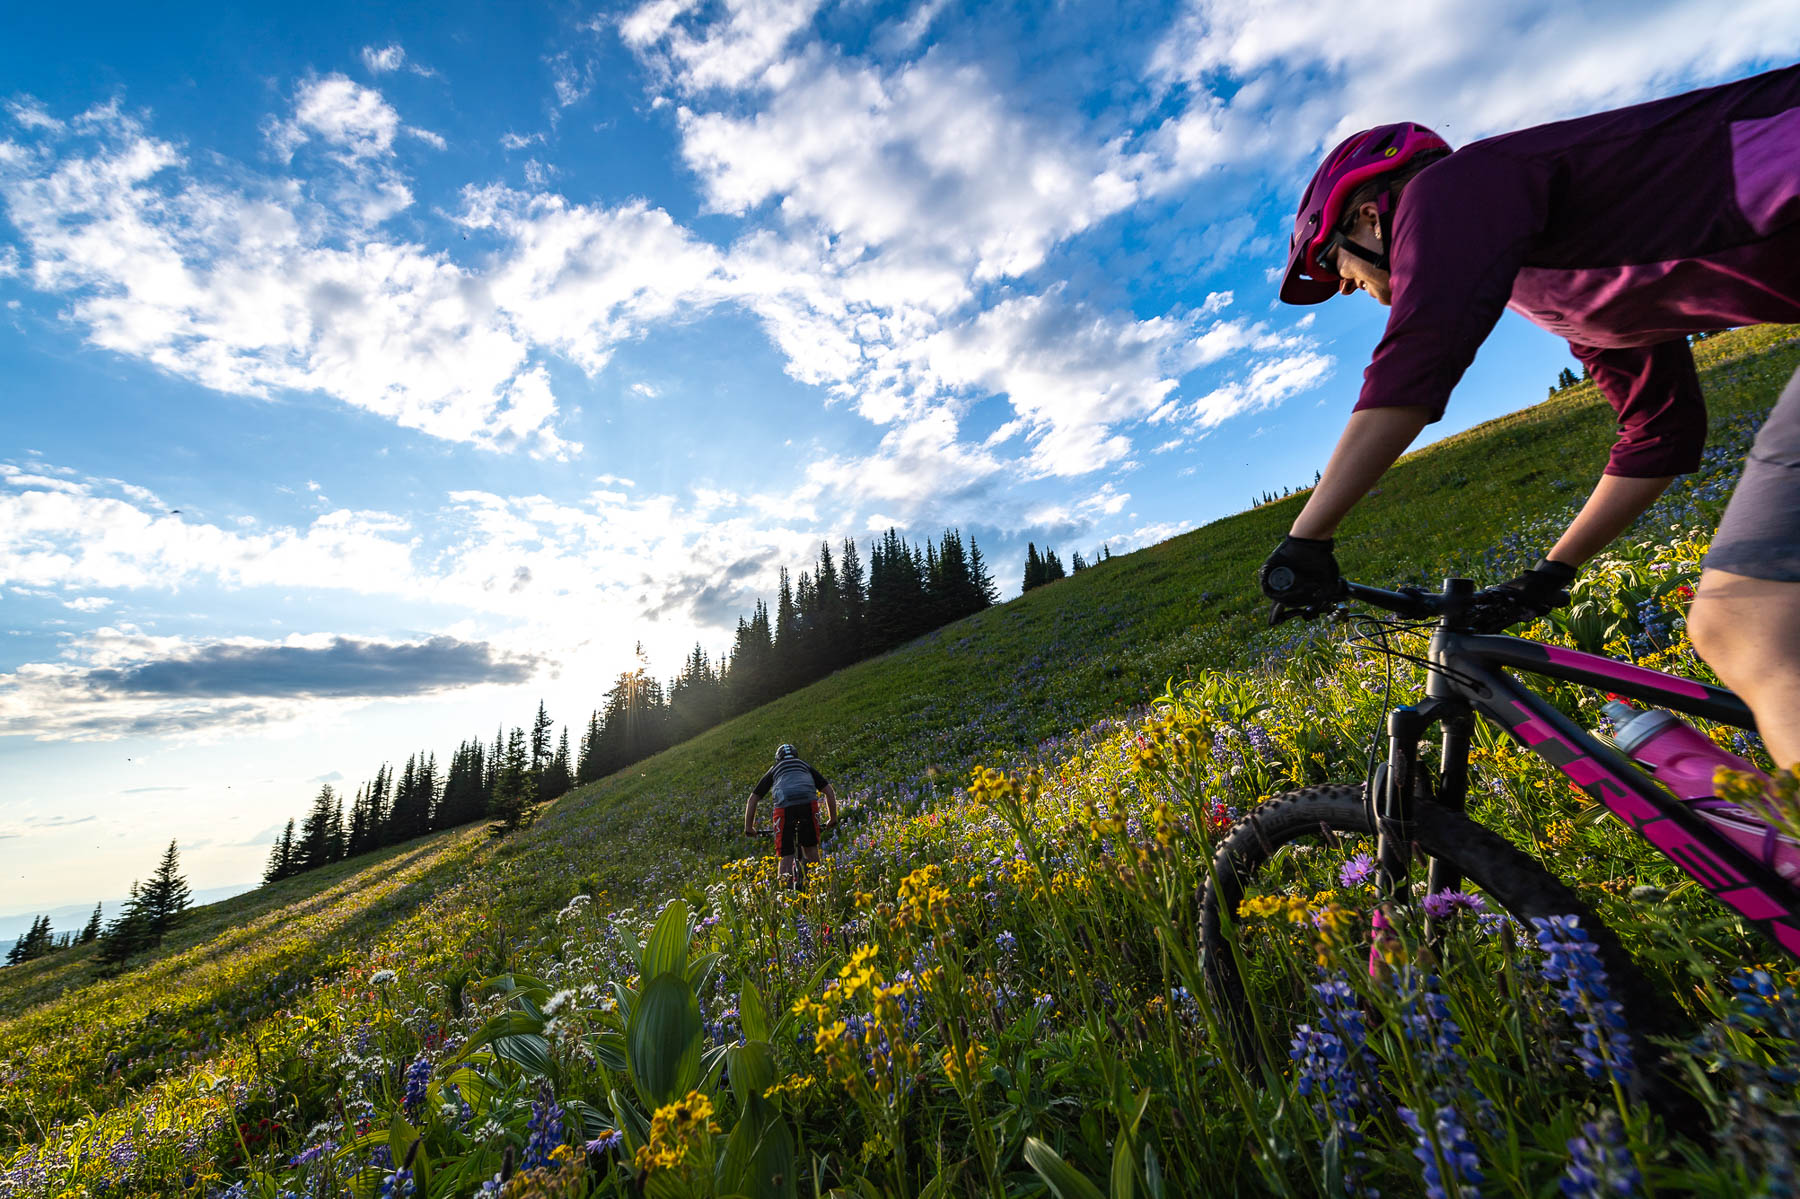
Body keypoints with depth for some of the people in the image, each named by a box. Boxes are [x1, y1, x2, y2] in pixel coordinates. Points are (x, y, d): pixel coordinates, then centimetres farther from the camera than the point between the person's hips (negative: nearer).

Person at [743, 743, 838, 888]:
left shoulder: (773, 770, 32)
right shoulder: (806, 767, 35)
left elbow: (752, 800, 26)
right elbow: (829, 792, 29)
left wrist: (749, 827, 31)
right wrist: (833, 819, 35)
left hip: (785, 807, -1)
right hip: (809, 804, 1)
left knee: (787, 855, 8)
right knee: (810, 848, 20)